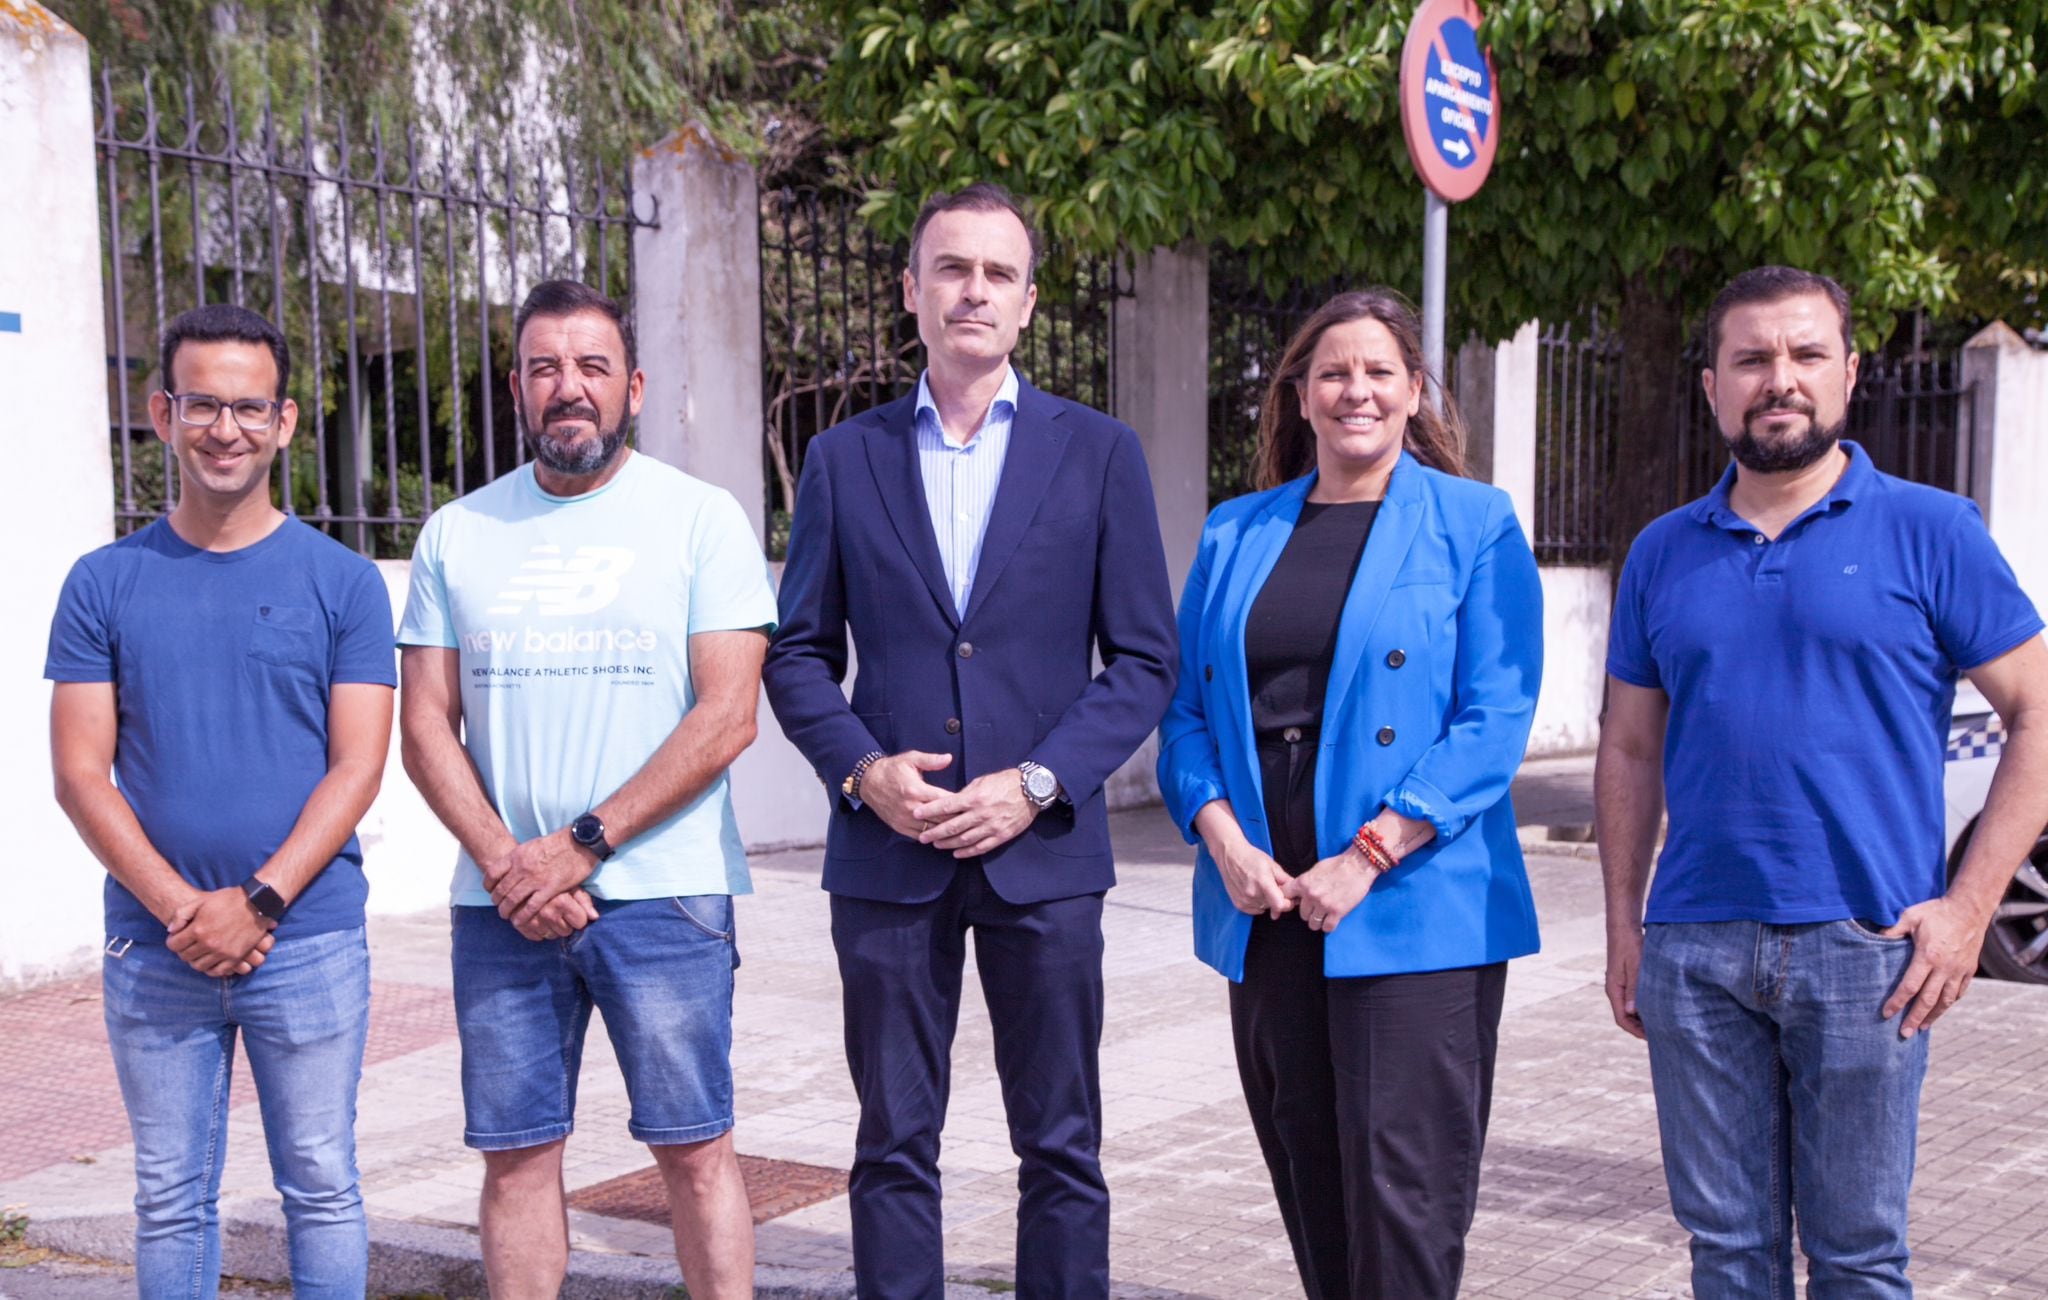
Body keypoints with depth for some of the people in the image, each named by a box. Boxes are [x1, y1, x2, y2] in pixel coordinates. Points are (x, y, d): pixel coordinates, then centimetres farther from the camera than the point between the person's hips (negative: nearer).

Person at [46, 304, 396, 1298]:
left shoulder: (342, 582, 1)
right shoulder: (104, 584, 4)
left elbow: (356, 767, -4)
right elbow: (80, 773, 0)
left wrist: (258, 901, -14)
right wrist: (182, 909, -12)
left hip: (309, 943, -1)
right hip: (153, 947, 2)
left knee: (320, 1187, 7)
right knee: (171, 1199, 10)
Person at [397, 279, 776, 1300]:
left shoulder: (700, 518, 0)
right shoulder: (457, 535, 10)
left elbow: (726, 717, -8)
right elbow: (425, 726, 7)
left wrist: (580, 846, -12)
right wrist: (505, 864, -9)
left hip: (661, 895, -3)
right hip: (499, 900, 3)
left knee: (694, 1147, 1)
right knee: (515, 1152, 7)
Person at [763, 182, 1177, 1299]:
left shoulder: (1098, 453, 4)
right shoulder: (844, 458, 8)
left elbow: (1144, 658, 2)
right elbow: (798, 653, 9)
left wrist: (1037, 785, -10)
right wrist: (862, 769, -8)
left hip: (1041, 849, -1)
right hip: (888, 852, 1)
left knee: (1060, 1147, 7)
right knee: (893, 1149, 7)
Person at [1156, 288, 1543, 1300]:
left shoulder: (1475, 525, 1)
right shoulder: (1234, 535, 13)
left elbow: (1495, 719, -8)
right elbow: (1186, 710, 10)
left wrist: (1370, 857, -16)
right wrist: (1223, 839, -8)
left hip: (1413, 912, -4)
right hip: (1265, 906, 4)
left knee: (1403, 1192, -4)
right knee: (1307, 1180, 11)